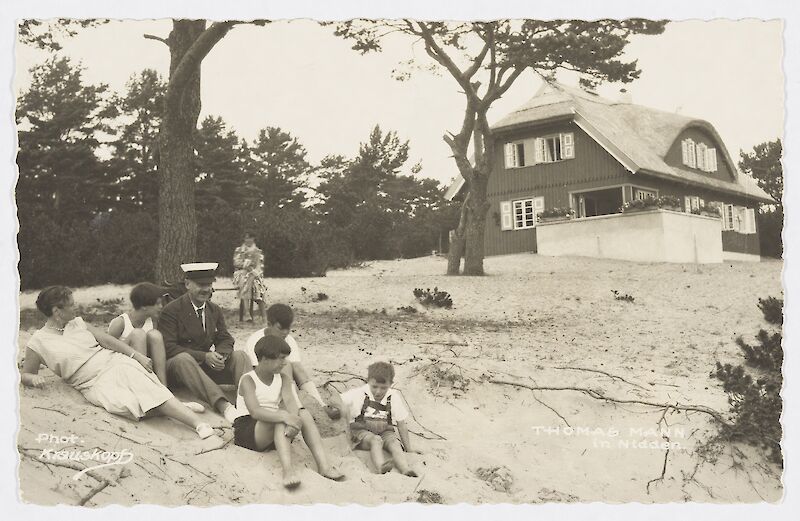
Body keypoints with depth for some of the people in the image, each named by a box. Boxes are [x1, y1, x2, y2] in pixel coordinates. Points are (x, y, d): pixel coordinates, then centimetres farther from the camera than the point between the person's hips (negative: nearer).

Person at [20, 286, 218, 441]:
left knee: (146, 387, -27)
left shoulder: (78, 323, 16)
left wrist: (137, 355, -5)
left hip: (115, 361, 3)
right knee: (126, 404, -34)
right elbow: (25, 374, 12)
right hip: (96, 383, -3)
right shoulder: (38, 342, 4)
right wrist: (33, 379, -15)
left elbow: (107, 339, 8)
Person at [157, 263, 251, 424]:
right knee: (183, 359, -38)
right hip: (175, 367, -5)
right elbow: (168, 348, -16)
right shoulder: (171, 311, -9)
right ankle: (222, 405, -52)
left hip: (205, 367, 6)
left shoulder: (215, 310, 11)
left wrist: (220, 355, -18)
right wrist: (204, 356, -26)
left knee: (239, 356, -15)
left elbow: (226, 340, 8)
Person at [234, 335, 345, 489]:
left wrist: (293, 419, -35)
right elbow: (255, 411, -28)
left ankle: (323, 465, -34)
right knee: (281, 420, -34)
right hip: (247, 428, -5)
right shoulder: (248, 380, -10)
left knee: (304, 414, -21)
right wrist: (284, 416, -44)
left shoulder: (283, 378, 9)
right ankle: (287, 469, -53)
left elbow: (290, 401, -11)